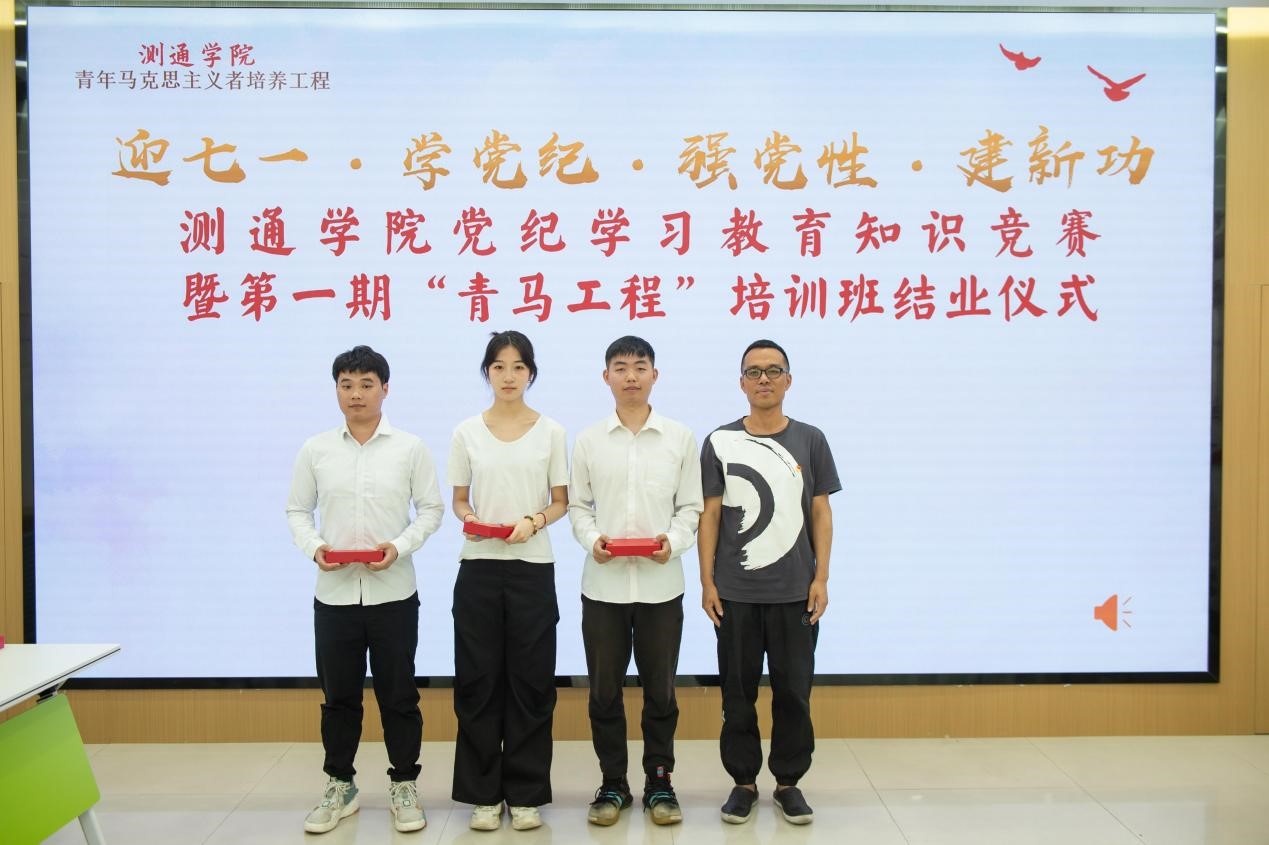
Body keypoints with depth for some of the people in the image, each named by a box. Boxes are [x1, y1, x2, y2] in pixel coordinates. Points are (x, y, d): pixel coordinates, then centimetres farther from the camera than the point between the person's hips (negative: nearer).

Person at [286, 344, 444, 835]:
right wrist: (313, 547, -11)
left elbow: (431, 508, 1)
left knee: (398, 694, 7)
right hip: (334, 592, 2)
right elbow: (297, 510, 8)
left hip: (393, 592, -1)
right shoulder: (315, 450, 3)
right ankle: (339, 787, 29)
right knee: (338, 695, 12)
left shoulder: (410, 448, -1)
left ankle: (404, 787, 22)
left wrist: (400, 545, -15)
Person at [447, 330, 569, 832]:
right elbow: (458, 500, 9)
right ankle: (484, 793, 17)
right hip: (479, 568, 1)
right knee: (478, 681, 4)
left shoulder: (550, 431, 3)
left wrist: (533, 521, -15)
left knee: (530, 681, 4)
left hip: (532, 568, -1)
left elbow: (561, 502, 4)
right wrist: (469, 519, -13)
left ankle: (525, 793, 16)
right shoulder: (467, 432, 5)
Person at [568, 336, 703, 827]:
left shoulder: (680, 438, 3)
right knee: (604, 690, 8)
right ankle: (613, 784, 23)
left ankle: (659, 783, 24)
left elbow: (690, 507, 4)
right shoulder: (588, 441, 5)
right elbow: (578, 505, 7)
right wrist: (592, 540, -12)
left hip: (660, 583, 0)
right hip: (603, 584, 1)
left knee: (660, 690, 8)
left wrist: (674, 542, -14)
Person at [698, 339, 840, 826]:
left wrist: (821, 577, -1)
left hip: (795, 590, 1)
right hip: (735, 591, 0)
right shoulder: (720, 443, 2)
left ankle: (789, 781, 23)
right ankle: (743, 781, 22)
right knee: (738, 691, 7)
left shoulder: (810, 440, 5)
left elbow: (820, 513, 5)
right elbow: (709, 516, 2)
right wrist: (707, 580, -2)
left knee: (793, 690, 6)